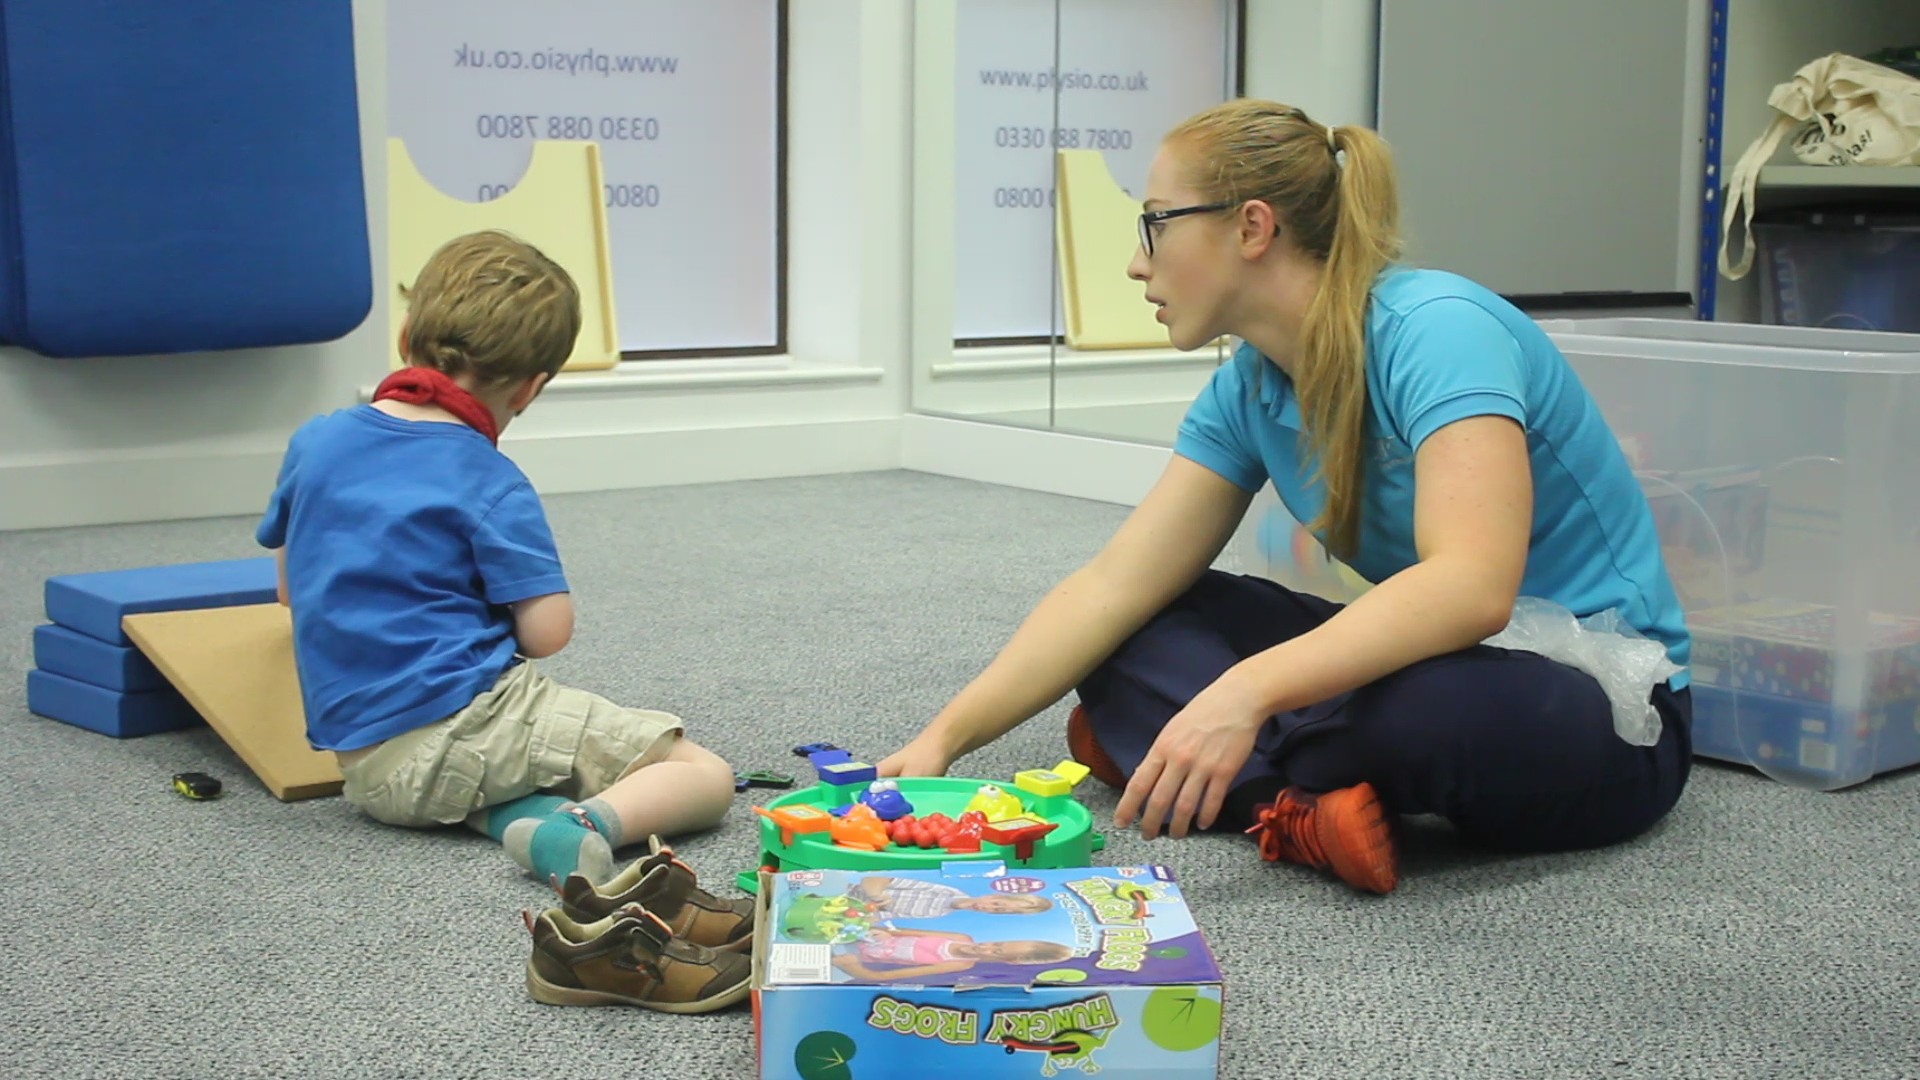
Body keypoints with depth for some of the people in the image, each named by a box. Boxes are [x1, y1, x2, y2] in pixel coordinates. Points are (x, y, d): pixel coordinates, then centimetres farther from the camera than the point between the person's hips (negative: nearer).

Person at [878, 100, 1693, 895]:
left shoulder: (1435, 331, -24)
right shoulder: (1248, 392, 0)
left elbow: (1473, 585, -37)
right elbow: (1114, 586, -2)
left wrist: (1247, 691, -45)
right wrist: (947, 736, -10)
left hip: (1607, 715, -7)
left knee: (1423, 705, -40)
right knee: (1137, 630, -1)